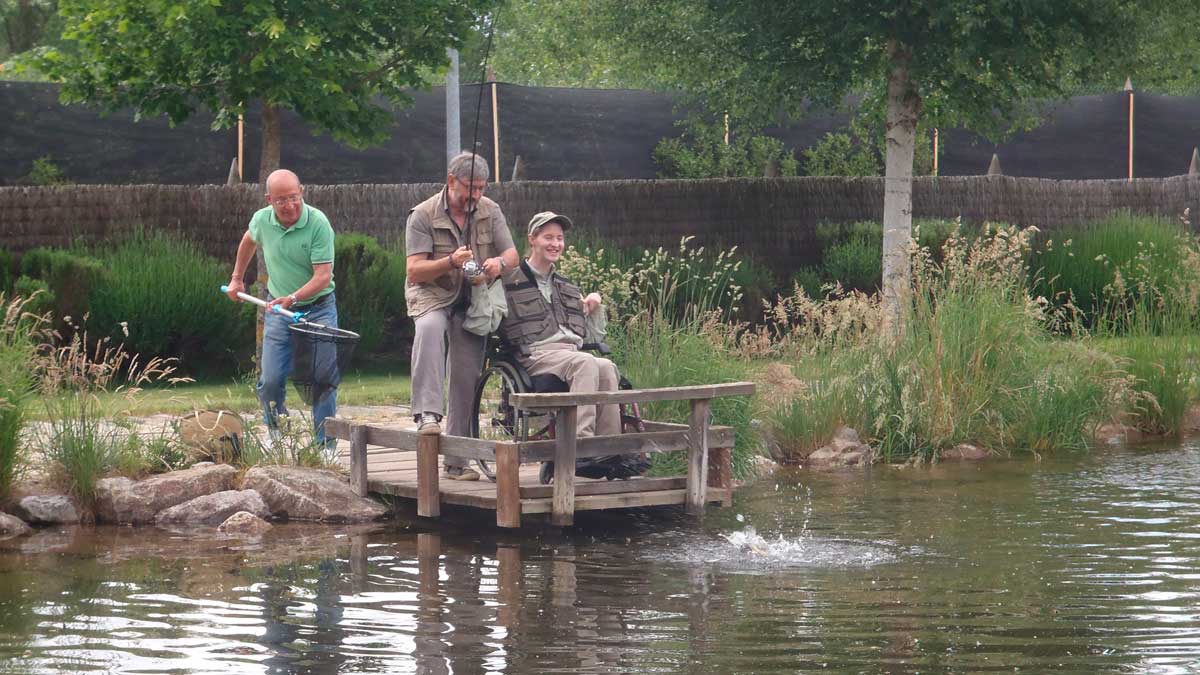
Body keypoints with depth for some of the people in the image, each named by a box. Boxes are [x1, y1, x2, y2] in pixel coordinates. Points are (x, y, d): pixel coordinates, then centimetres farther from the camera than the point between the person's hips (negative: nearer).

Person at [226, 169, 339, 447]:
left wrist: (293, 298, -37)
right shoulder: (262, 220, -6)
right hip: (278, 309, 4)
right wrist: (237, 278, 26)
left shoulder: (318, 224, -20)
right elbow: (249, 241, 21)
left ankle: (325, 445, -1)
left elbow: (323, 276, -24)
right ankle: (276, 437, 20)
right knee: (270, 381, 1)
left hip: (318, 309, -4)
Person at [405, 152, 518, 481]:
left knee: (466, 380, 0)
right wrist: (451, 262, -32)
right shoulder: (423, 215, -11)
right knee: (430, 328, -39)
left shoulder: (490, 212, 2)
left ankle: (457, 461, 7)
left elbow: (512, 255, 4)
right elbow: (414, 271, -15)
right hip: (432, 294, -4)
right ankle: (428, 414, -47)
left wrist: (500, 263, -21)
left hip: (473, 301, 4)